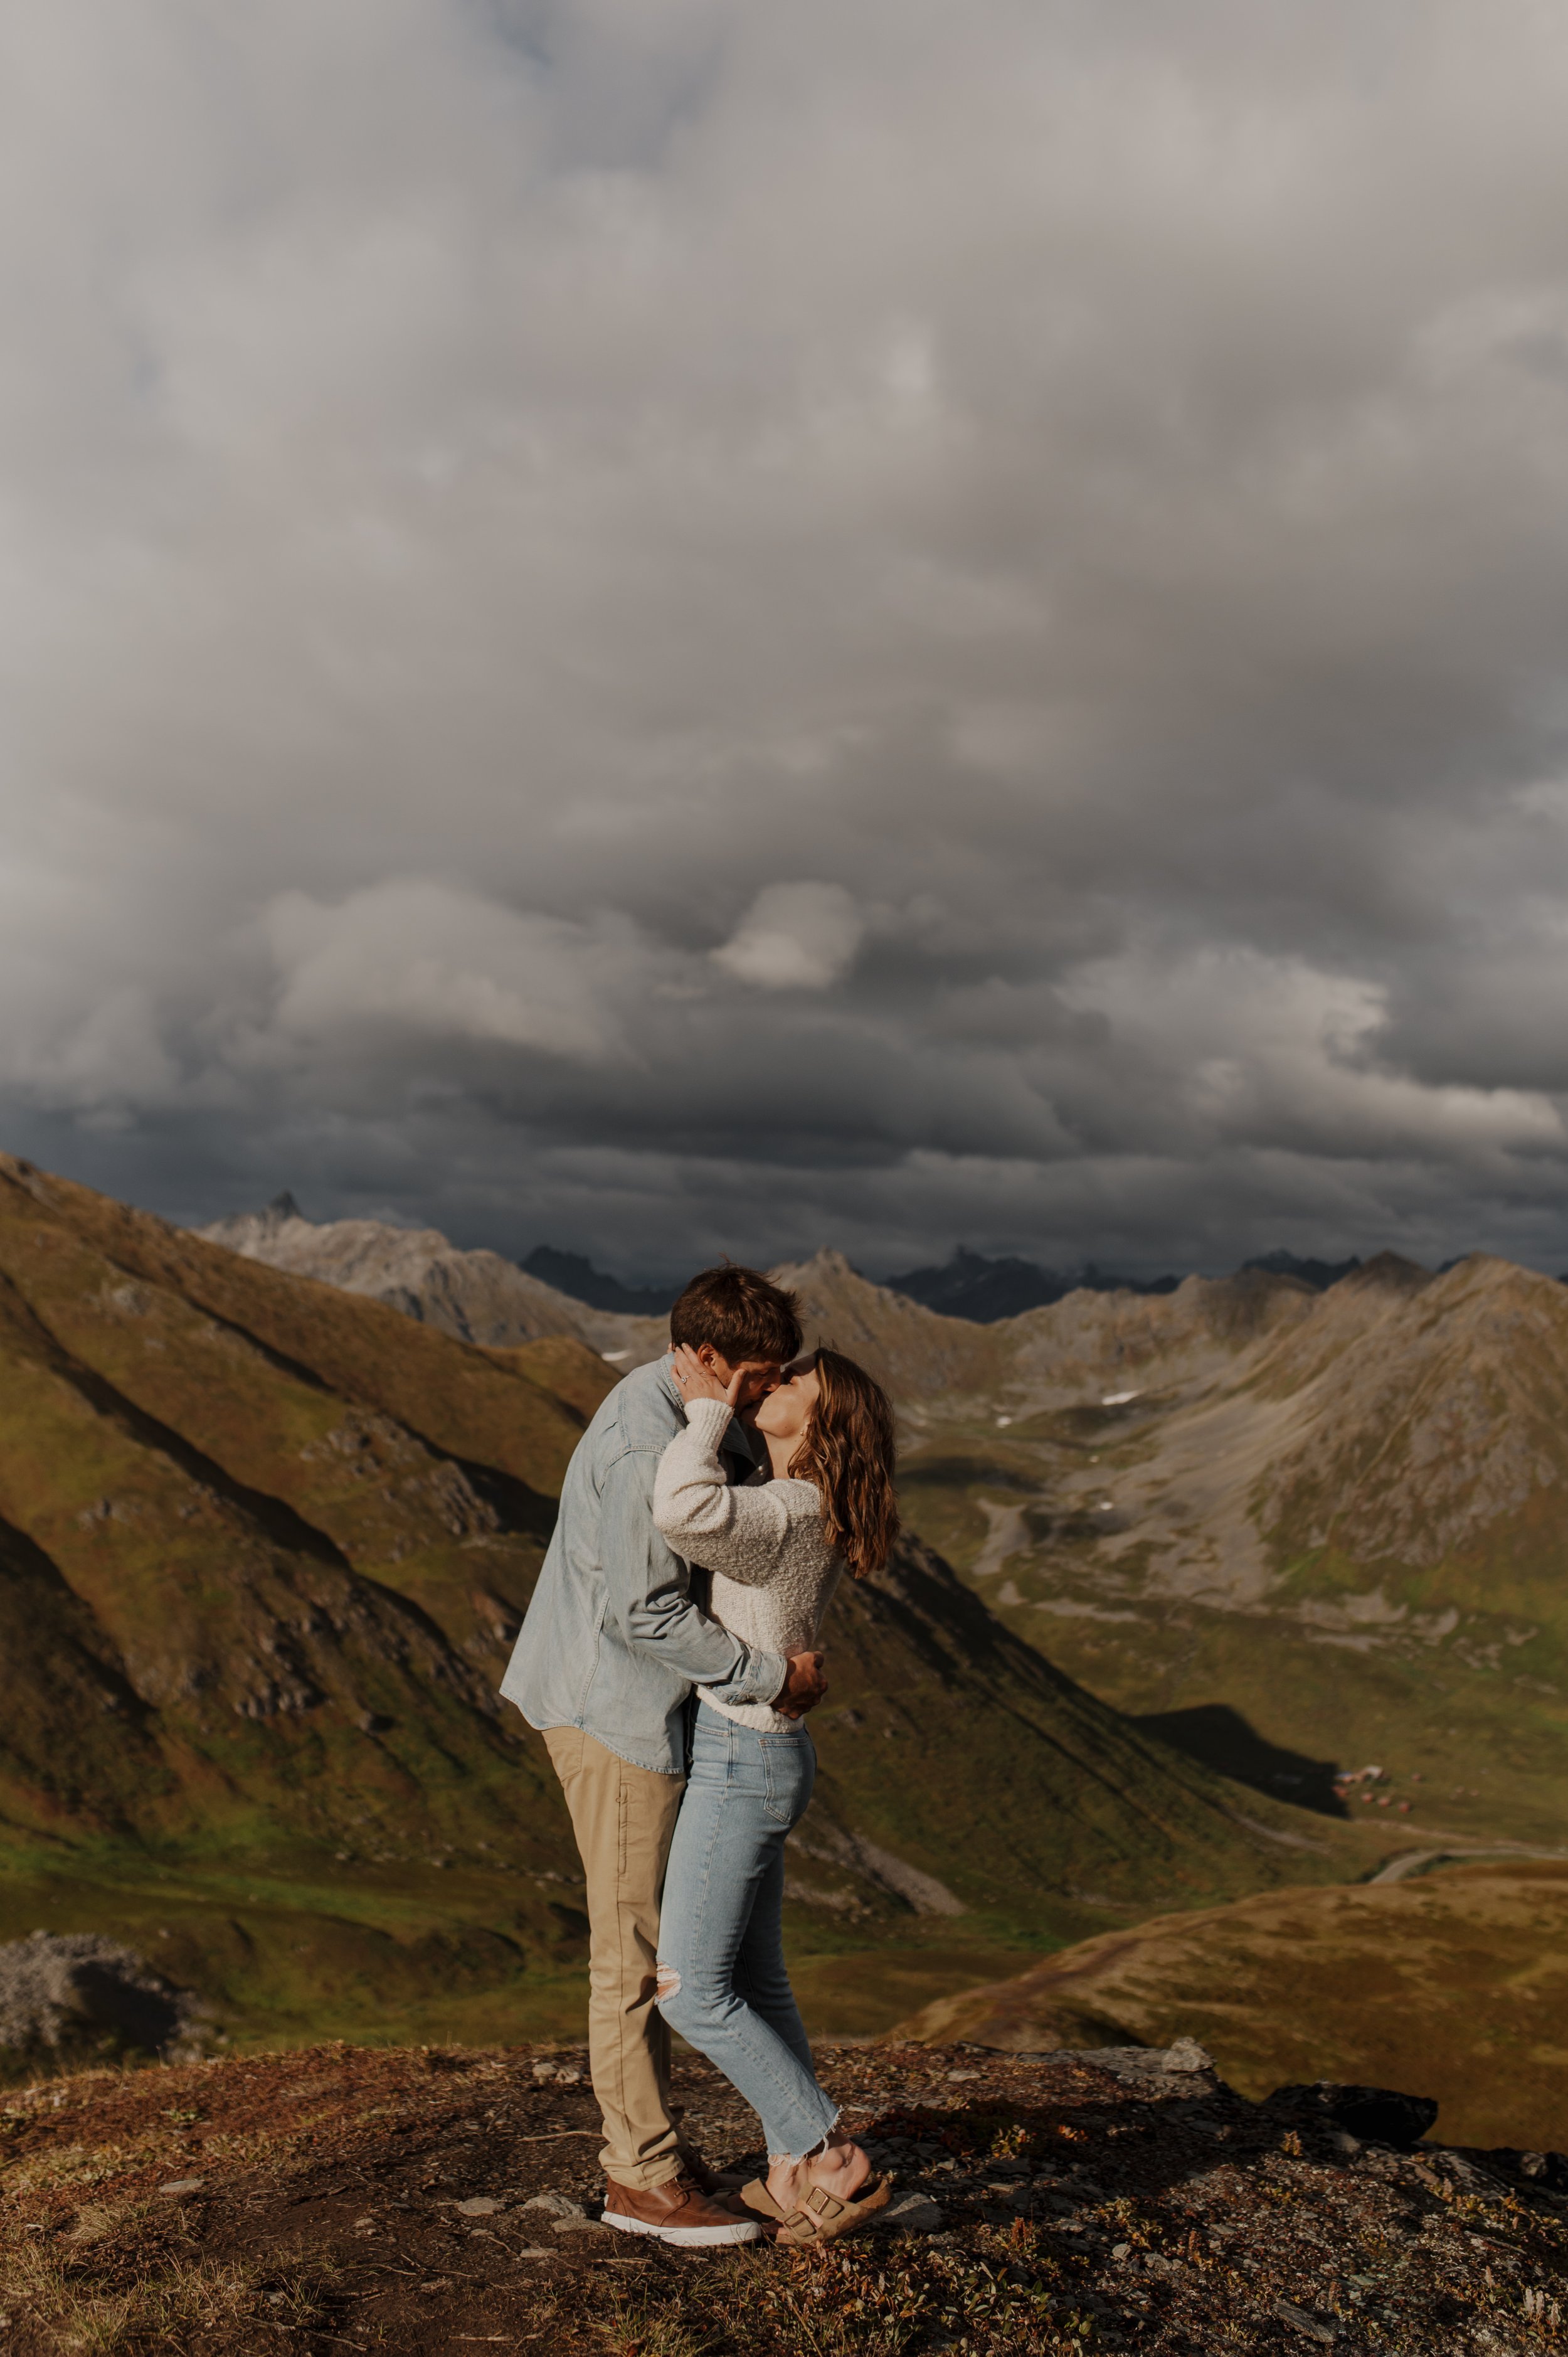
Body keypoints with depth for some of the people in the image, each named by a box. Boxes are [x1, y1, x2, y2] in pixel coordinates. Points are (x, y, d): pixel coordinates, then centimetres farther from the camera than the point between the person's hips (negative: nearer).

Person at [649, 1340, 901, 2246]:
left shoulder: (788, 1513, -22)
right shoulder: (805, 1510, 7)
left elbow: (687, 1511, -42)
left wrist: (710, 1406, -28)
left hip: (743, 1763, -9)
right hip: (760, 1758, 9)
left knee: (692, 1991, -2)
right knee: (754, 1981, 16)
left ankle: (833, 2161, 4)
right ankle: (796, 2174, 24)